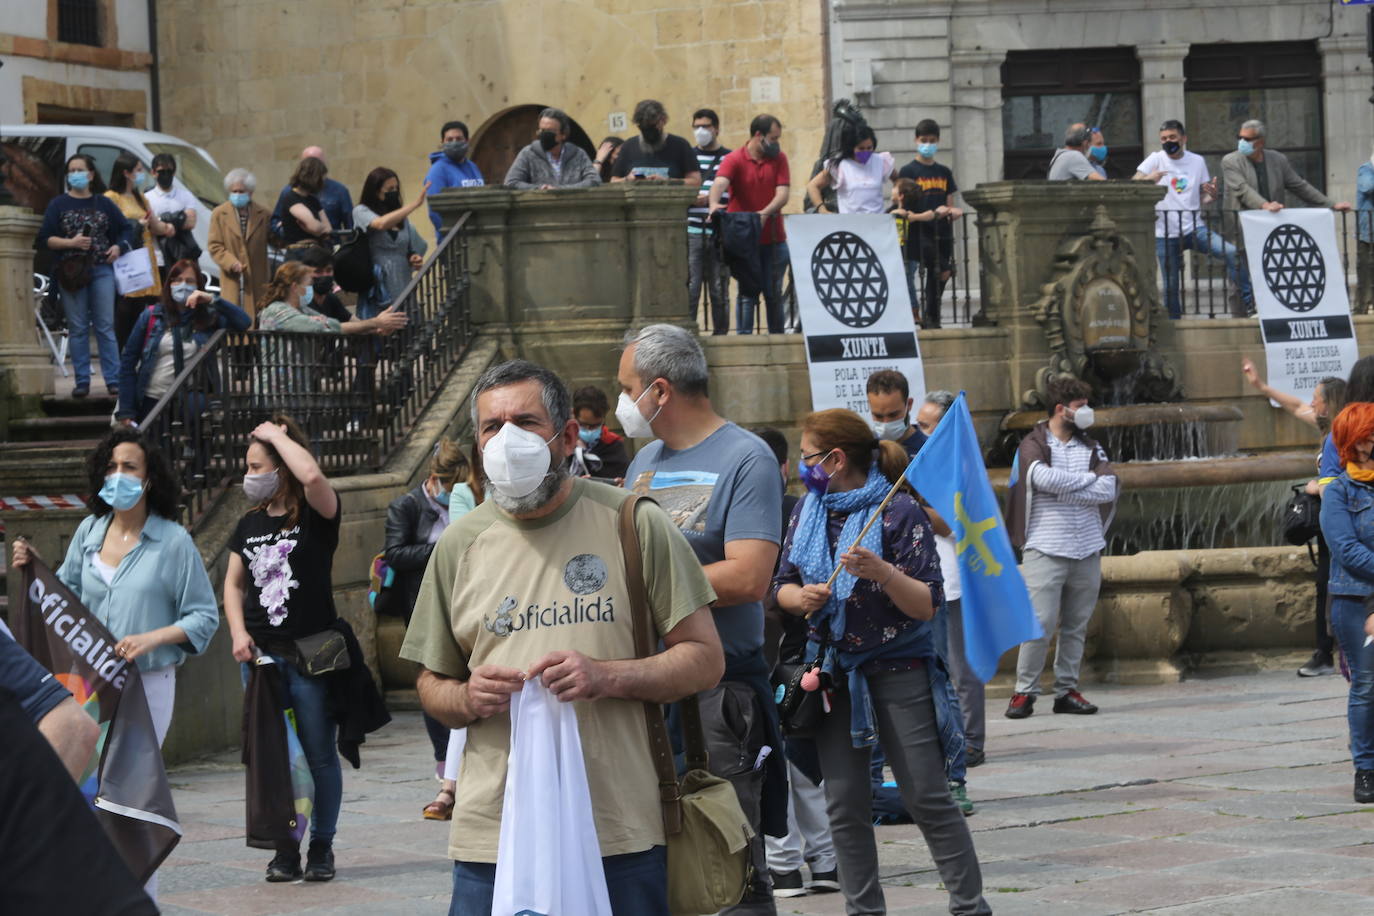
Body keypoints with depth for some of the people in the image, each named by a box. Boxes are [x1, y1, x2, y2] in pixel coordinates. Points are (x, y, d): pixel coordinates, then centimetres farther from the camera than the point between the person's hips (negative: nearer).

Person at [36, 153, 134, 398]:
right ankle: (82, 381, 2)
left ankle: (113, 380, -3)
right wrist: (71, 243, -13)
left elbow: (126, 229, 16)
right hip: (71, 272, 0)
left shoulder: (103, 204, 11)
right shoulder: (58, 205, 7)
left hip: (101, 270, 1)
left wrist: (118, 247, -4)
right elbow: (45, 239, 1)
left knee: (105, 327, -2)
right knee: (78, 329, 0)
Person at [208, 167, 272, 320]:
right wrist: (231, 263, -13)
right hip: (232, 278, 0)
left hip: (257, 279, 1)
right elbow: (215, 246, 1)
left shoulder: (263, 214, 6)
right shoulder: (219, 214, 5)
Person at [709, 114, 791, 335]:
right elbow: (719, 183, -22)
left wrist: (765, 213, -24)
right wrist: (714, 204, -45)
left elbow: (783, 194, -5)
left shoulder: (778, 159, 6)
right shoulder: (734, 160, -4)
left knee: (774, 293, 6)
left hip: (774, 239, 3)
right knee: (747, 292, -2)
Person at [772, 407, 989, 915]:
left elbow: (926, 605, -13)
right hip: (833, 670, 5)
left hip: (898, 669, -5)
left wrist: (883, 573, -30)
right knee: (844, 804, 5)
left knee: (927, 798, -5)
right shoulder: (808, 511, 7)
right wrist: (801, 597, -12)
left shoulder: (899, 512, -10)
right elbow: (782, 585, 11)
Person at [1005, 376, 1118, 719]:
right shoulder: (1033, 445, 0)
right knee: (1041, 623, -10)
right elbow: (1043, 477, -20)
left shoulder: (1091, 449, 13)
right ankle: (1024, 691, -3)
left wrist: (1061, 490, -10)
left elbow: (1109, 489, -2)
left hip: (1086, 550, 5)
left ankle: (1067, 690, 13)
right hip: (1046, 549, -5)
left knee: (1076, 625, 7)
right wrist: (1087, 479, -7)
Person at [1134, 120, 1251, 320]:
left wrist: (1211, 196, -12)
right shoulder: (1156, 159, 1)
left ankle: (1249, 301, -14)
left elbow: (1202, 198, 13)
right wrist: (1148, 178, -29)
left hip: (1194, 228, 1)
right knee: (1171, 286, 0)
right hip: (1166, 234, -1)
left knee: (1231, 252, -20)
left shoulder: (1197, 161, 9)